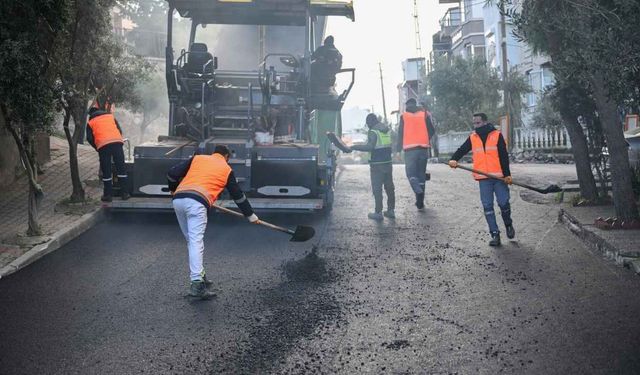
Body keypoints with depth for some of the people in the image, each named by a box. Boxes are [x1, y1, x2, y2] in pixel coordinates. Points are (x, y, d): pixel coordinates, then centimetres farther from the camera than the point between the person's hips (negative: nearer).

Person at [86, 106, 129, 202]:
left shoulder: (90, 122, 19)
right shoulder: (110, 116, 24)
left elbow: (89, 138, 11)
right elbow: (120, 130, 19)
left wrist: (97, 148, 24)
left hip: (103, 145, -1)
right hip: (117, 142, 1)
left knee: (106, 171, 5)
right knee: (121, 168, 7)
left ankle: (108, 195, 8)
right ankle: (125, 193, 8)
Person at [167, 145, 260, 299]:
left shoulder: (197, 158, 25)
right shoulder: (226, 169, 20)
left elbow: (172, 174, 17)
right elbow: (238, 195, 26)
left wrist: (173, 189, 37)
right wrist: (251, 216, 36)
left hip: (178, 200, 5)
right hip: (197, 203, -4)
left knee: (191, 240, 17)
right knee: (196, 242, -12)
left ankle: (199, 275, 21)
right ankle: (197, 284, -23)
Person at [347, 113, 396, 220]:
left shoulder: (373, 132, -12)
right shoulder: (387, 130, 13)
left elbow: (370, 147, -22)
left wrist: (355, 147, -17)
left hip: (377, 164, -7)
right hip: (388, 163, 7)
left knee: (377, 189, -3)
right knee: (389, 187, 12)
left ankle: (378, 212, -2)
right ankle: (391, 210, 17)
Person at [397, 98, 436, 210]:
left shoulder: (403, 116, 5)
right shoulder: (425, 114, 7)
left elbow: (400, 134, 4)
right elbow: (432, 131, 4)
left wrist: (399, 148, 9)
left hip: (410, 148, -2)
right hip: (423, 148, 2)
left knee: (411, 172, 3)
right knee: (421, 174, 8)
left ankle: (418, 191, -28)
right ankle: (420, 202, 8)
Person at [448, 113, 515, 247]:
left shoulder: (497, 135, -1)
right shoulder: (472, 138, 8)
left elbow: (504, 156, -4)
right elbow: (462, 150, 2)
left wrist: (507, 174, -9)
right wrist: (454, 159, -19)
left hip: (499, 176, -3)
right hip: (483, 178, 3)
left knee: (504, 203, -2)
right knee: (487, 206, 0)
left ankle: (509, 225, 27)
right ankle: (495, 234, 5)